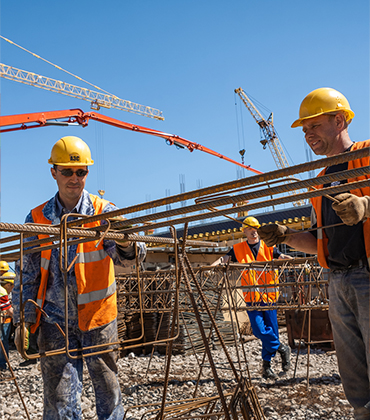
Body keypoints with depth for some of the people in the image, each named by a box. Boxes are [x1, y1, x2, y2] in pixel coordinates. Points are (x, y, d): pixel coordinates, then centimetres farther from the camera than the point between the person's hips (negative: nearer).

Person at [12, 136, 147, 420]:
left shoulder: (105, 212, -5)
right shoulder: (37, 218, 1)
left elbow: (128, 258, -19)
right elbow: (27, 274, 6)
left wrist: (126, 244, -42)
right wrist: (23, 320, 3)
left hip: (98, 317, 0)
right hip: (56, 320, 1)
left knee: (108, 387, 12)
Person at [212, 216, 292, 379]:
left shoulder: (267, 246, 9)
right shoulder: (238, 248, 8)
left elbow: (282, 257, 1)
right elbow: (224, 258, 0)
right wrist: (211, 266, -18)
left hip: (269, 293, 1)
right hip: (251, 295, 0)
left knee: (271, 329, 3)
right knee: (259, 329, -11)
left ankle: (266, 365, 18)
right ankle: (281, 348, 11)